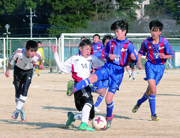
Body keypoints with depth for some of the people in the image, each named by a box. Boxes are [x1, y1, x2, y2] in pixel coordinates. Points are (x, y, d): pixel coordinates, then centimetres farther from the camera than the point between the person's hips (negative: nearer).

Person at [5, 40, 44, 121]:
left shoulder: (37, 55, -31)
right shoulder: (19, 52, -35)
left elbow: (40, 58, -3)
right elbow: (11, 60, -13)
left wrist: (41, 64, 18)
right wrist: (7, 70, 0)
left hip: (28, 72, 0)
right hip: (18, 70, 0)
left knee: (24, 91, -18)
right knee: (18, 92, 5)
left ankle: (18, 110, -9)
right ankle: (22, 111, 25)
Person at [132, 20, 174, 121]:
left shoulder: (164, 42, -5)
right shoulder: (146, 42, -2)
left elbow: (172, 55, -1)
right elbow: (141, 52, 15)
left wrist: (164, 56, -22)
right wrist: (139, 63, 0)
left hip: (160, 67, 1)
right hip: (150, 66, -1)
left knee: (150, 90, 6)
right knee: (153, 90, -17)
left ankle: (139, 102, 37)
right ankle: (153, 114, -10)